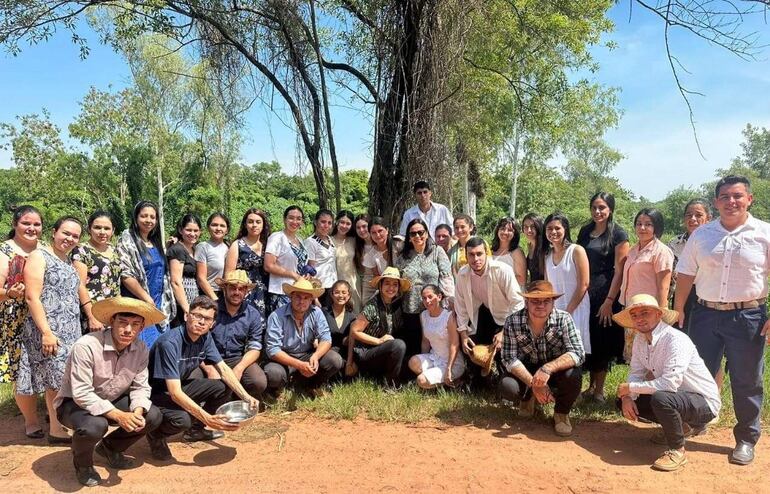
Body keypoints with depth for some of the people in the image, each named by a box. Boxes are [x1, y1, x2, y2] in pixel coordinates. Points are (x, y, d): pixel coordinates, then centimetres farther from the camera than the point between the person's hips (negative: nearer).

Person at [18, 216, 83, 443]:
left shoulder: (69, 261, 16)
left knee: (64, 380, 8)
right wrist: (46, 332, -20)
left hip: (70, 330, 7)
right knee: (57, 379, -5)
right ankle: (57, 429, 3)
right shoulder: (39, 257, -7)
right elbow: (32, 297, -15)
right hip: (49, 330, -7)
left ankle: (59, 421, 17)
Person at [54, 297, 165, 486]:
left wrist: (137, 412, -28)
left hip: (112, 401, 6)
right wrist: (119, 415, -36)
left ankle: (109, 447, 16)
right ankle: (82, 463, 1)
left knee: (153, 416, -12)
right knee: (94, 425, -37)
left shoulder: (141, 349, -12)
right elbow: (82, 394, -31)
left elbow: (140, 387, -6)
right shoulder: (86, 346, -30)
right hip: (75, 403, -5)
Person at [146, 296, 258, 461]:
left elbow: (223, 369, 0)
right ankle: (156, 435, 0)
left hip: (181, 387, 8)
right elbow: (175, 393, -33)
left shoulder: (205, 337, -7)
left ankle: (195, 429, 16)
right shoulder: (169, 342, -30)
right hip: (156, 394, -8)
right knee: (182, 419, -34)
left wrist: (246, 397, -13)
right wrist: (207, 418, -40)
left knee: (224, 388, -5)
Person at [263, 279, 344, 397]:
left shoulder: (316, 313, -7)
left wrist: (315, 356, -34)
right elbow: (273, 350, -22)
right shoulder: (277, 316, -18)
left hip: (308, 356, 3)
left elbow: (326, 339, -11)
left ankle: (314, 385, 7)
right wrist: (298, 365, -34)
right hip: (284, 359, -3)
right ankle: (277, 387, 3)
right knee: (273, 374, -36)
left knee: (335, 360, -21)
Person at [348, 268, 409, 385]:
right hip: (364, 354, -6)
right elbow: (354, 331, -13)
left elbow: (398, 331, 11)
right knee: (399, 345, -28)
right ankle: (391, 385, -11)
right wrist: (379, 341, -16)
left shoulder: (397, 305, 1)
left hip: (381, 353, 7)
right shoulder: (373, 306, -16)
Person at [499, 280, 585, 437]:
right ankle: (528, 397, 13)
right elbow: (510, 359, -19)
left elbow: (578, 353, -28)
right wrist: (533, 383, -31)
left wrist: (548, 368, -43)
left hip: (556, 369, -1)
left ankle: (561, 413, 1)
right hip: (526, 371, 1)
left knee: (572, 375, -33)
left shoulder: (563, 319, -21)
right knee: (507, 388, -27)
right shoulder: (512, 322, -20)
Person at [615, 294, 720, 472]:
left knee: (660, 398, -36)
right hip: (674, 397, 9)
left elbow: (669, 383, -35)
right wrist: (627, 396, -17)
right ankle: (685, 426, 17)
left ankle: (677, 451, -11)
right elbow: (636, 373, 2)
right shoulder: (640, 339, -3)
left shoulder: (676, 340, -27)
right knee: (623, 401, 3)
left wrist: (630, 387, -26)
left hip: (704, 403, -9)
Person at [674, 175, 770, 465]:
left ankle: (746, 439, 25)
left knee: (747, 382, 8)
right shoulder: (701, 235, 5)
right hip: (706, 314, 2)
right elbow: (686, 275, 9)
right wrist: (678, 309, 5)